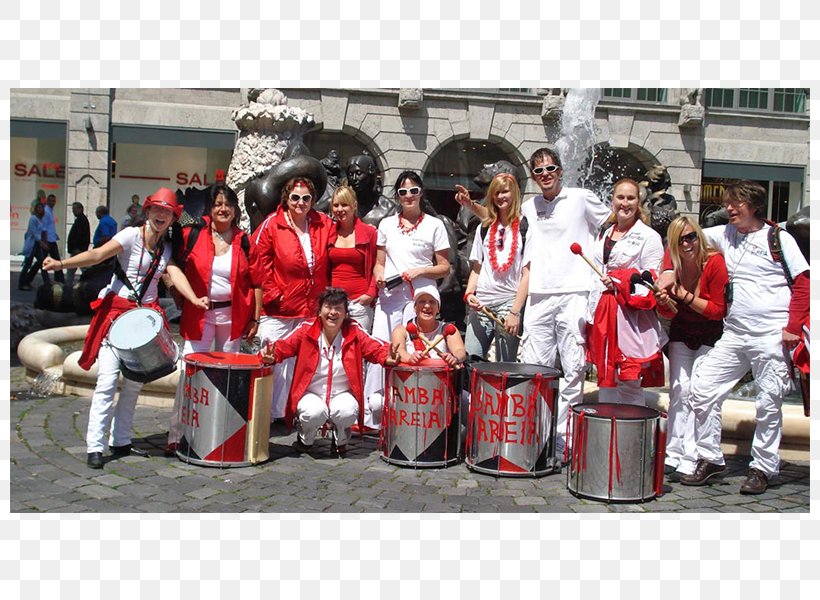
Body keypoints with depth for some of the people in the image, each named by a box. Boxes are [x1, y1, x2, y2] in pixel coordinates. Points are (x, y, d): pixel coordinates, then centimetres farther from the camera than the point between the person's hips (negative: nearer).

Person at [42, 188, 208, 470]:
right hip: (117, 311, -5)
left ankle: (120, 441, 18)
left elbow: (176, 274, -7)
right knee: (107, 380, -11)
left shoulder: (167, 247, 9)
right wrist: (62, 263, -37)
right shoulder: (132, 235, -6)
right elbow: (98, 254, -20)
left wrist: (194, 299, -26)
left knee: (135, 382, 7)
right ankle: (95, 446, -6)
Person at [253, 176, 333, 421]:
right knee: (274, 361, 2)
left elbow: (330, 264, 9)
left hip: (312, 309, 3)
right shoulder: (271, 225, -3)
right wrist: (272, 295, -6)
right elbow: (260, 264, -2)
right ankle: (270, 413, 13)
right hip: (279, 309, -3)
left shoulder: (324, 224, 5)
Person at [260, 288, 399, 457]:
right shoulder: (306, 330, -7)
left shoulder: (354, 331, -4)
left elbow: (375, 348, -13)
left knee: (347, 412, -31)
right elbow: (284, 346, -14)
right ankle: (305, 440, 7)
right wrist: (271, 356, -37)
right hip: (311, 394, -1)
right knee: (315, 412, -32)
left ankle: (340, 441, 7)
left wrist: (387, 358, -36)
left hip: (342, 394, 1)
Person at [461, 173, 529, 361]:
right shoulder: (484, 228, 17)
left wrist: (515, 311, -11)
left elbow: (527, 274, -4)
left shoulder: (524, 228, 1)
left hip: (509, 303, -4)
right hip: (481, 303, 4)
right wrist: (469, 293, 0)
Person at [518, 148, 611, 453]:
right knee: (534, 368, 3)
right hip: (539, 295, 4)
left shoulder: (581, 198, 4)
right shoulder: (529, 207, 15)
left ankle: (564, 437, 6)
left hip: (575, 293, -3)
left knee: (574, 369, -3)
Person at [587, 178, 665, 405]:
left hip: (631, 320, -7)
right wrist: (592, 315, 18)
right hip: (604, 317, 7)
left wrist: (620, 282, -17)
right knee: (605, 381, 12)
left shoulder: (649, 237, -4)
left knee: (629, 384, -6)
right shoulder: (605, 235, 18)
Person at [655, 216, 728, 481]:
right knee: (679, 391, 2)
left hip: (711, 337, -4)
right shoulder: (672, 265, -7)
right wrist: (664, 301, -21)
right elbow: (670, 313, 1)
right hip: (682, 334, 5)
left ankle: (693, 461, -5)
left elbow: (718, 311, -18)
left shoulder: (715, 263, -20)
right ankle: (674, 455, 7)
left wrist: (686, 296, -24)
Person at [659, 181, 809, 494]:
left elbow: (803, 284, -4)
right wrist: (669, 270, -4)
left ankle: (762, 468, 18)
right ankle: (710, 459, 13)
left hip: (772, 337, -5)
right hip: (733, 336, 5)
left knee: (768, 404, 3)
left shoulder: (779, 239, -2)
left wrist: (793, 327, -12)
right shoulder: (725, 234, 9)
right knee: (702, 390, 0)